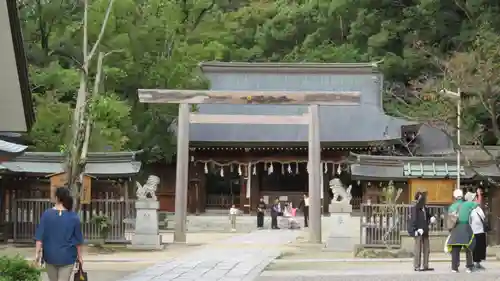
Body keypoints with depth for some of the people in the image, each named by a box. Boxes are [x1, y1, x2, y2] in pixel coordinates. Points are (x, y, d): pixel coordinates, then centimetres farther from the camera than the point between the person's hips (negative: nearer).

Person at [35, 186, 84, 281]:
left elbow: (40, 236, -5)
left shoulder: (47, 214, -5)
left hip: (50, 255, 2)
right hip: (67, 257, -2)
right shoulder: (74, 217, -6)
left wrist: (37, 252, 0)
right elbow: (78, 240, -1)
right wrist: (79, 256, 9)